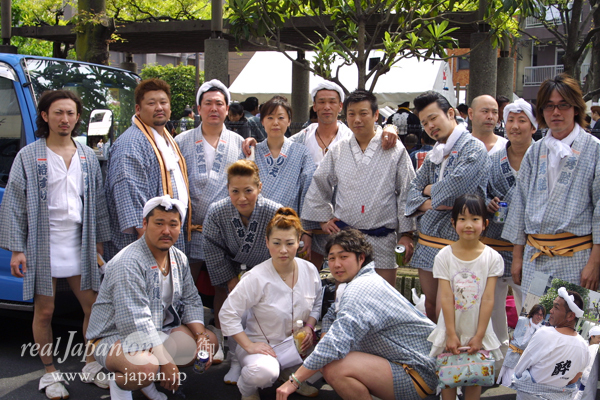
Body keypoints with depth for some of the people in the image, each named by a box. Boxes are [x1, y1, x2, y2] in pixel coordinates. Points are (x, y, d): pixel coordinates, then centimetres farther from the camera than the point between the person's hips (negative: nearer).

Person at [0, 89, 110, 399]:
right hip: (43, 247, -3)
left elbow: (98, 201, 14)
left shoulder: (88, 157, 9)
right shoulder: (29, 156, -3)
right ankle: (50, 374, 20)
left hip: (80, 246, 4)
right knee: (44, 311, 4)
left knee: (93, 306, 7)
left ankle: (91, 365, 24)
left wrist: (99, 241, 12)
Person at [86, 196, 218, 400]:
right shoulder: (128, 263, -25)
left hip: (158, 331, 9)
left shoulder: (179, 259, 3)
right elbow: (135, 322, -29)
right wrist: (167, 361, -29)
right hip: (114, 336, -9)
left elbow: (191, 301, 10)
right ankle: (119, 384, -1)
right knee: (145, 366, -38)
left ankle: (149, 380, 8)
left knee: (210, 341, 0)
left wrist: (200, 335, -8)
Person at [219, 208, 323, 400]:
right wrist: (248, 346, -20)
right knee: (264, 373, -36)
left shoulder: (310, 271, -4)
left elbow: (317, 303, 13)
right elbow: (227, 314, -17)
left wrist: (309, 327, -6)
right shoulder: (256, 278, -20)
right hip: (262, 344, -5)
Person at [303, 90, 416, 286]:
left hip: (382, 239, -2)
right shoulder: (338, 150, 8)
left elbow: (407, 194, 2)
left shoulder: (395, 151, 2)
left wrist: (406, 234, -1)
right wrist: (324, 219, 11)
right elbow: (318, 186, 19)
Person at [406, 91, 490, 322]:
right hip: (426, 241, 7)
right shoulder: (434, 154, 17)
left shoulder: (473, 148, -7)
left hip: (455, 242, -7)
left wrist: (430, 190, 0)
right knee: (430, 307, 12)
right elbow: (414, 188, 12)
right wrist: (426, 203, -10)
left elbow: (455, 186, -20)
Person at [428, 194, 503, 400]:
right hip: (450, 329, 0)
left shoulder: (492, 258, -6)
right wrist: (451, 334, -13)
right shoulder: (444, 256, -7)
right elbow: (446, 297, -10)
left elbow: (488, 299, -8)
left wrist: (479, 336, -11)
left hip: (478, 331, 0)